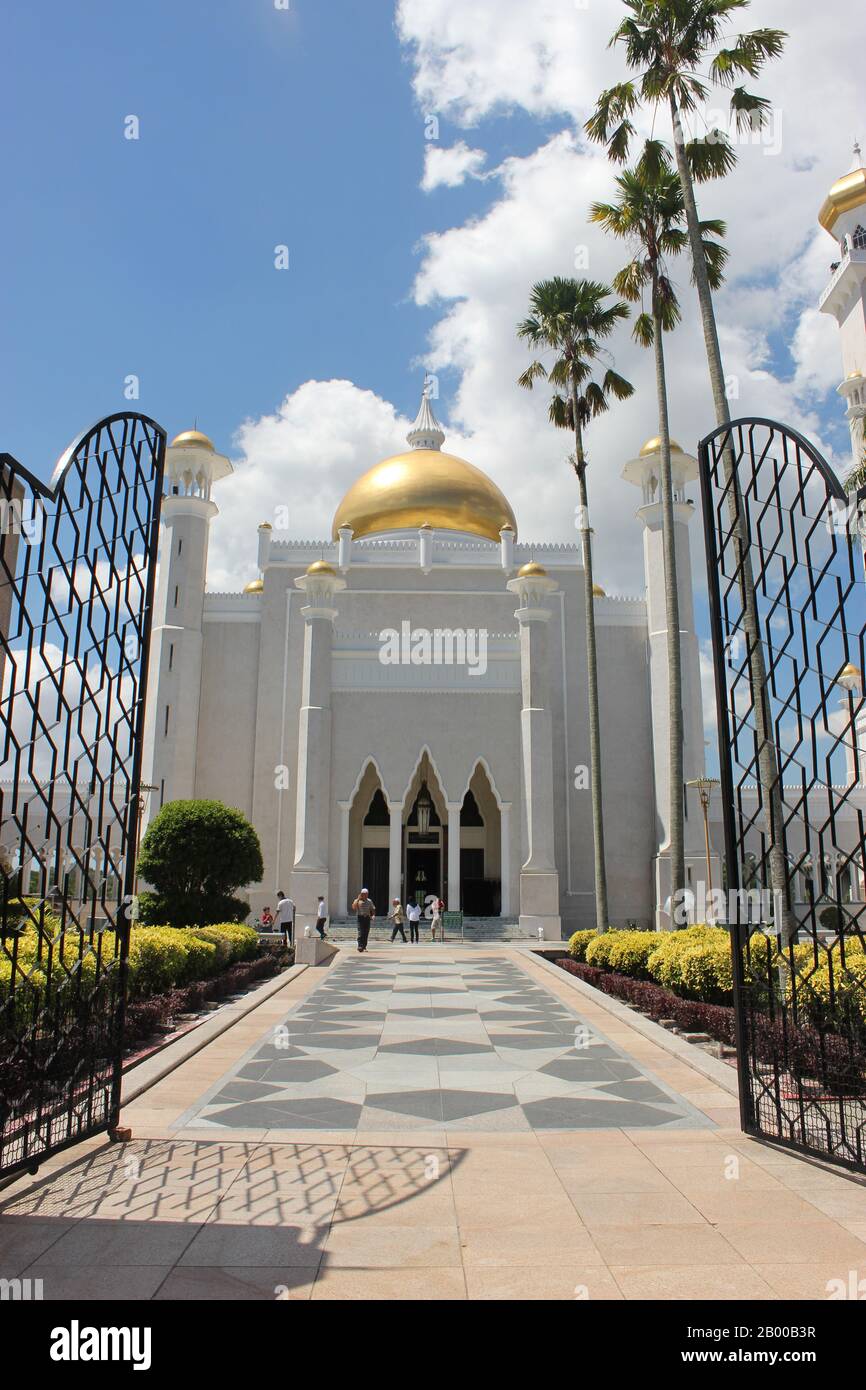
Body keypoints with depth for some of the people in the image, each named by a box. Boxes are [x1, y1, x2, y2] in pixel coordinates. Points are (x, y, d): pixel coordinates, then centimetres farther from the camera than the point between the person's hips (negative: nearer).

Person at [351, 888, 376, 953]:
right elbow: (353, 907, -20)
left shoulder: (369, 901, 10)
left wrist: (373, 915, -2)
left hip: (367, 918, 4)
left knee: (366, 933, 5)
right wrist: (358, 899, -20)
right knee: (360, 933, -14)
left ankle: (364, 946, 14)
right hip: (360, 918, -4)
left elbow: (373, 909, 18)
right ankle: (360, 947, -17)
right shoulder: (358, 901, -2)